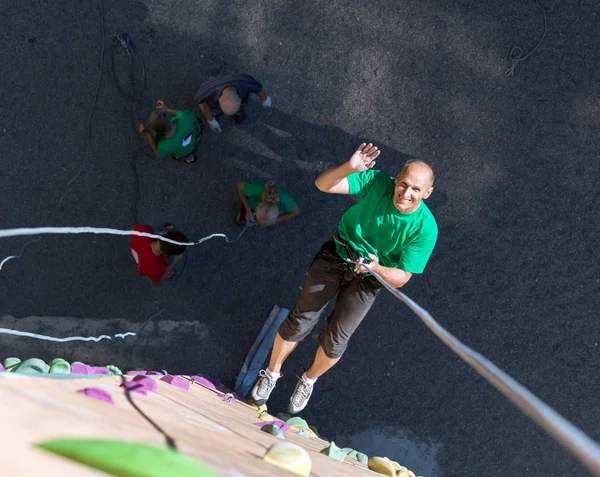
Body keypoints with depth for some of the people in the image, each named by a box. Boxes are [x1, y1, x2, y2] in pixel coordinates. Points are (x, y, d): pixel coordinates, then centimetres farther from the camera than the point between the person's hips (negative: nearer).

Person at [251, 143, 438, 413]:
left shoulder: (425, 229, -24)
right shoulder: (377, 183, -23)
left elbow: (400, 278, -20)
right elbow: (323, 184, -29)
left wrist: (377, 268, -40)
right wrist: (349, 168, -48)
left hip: (368, 279, 0)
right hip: (336, 256, 1)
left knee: (334, 341, 2)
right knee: (300, 321, -2)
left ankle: (310, 380, 36)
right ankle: (272, 373, 26)